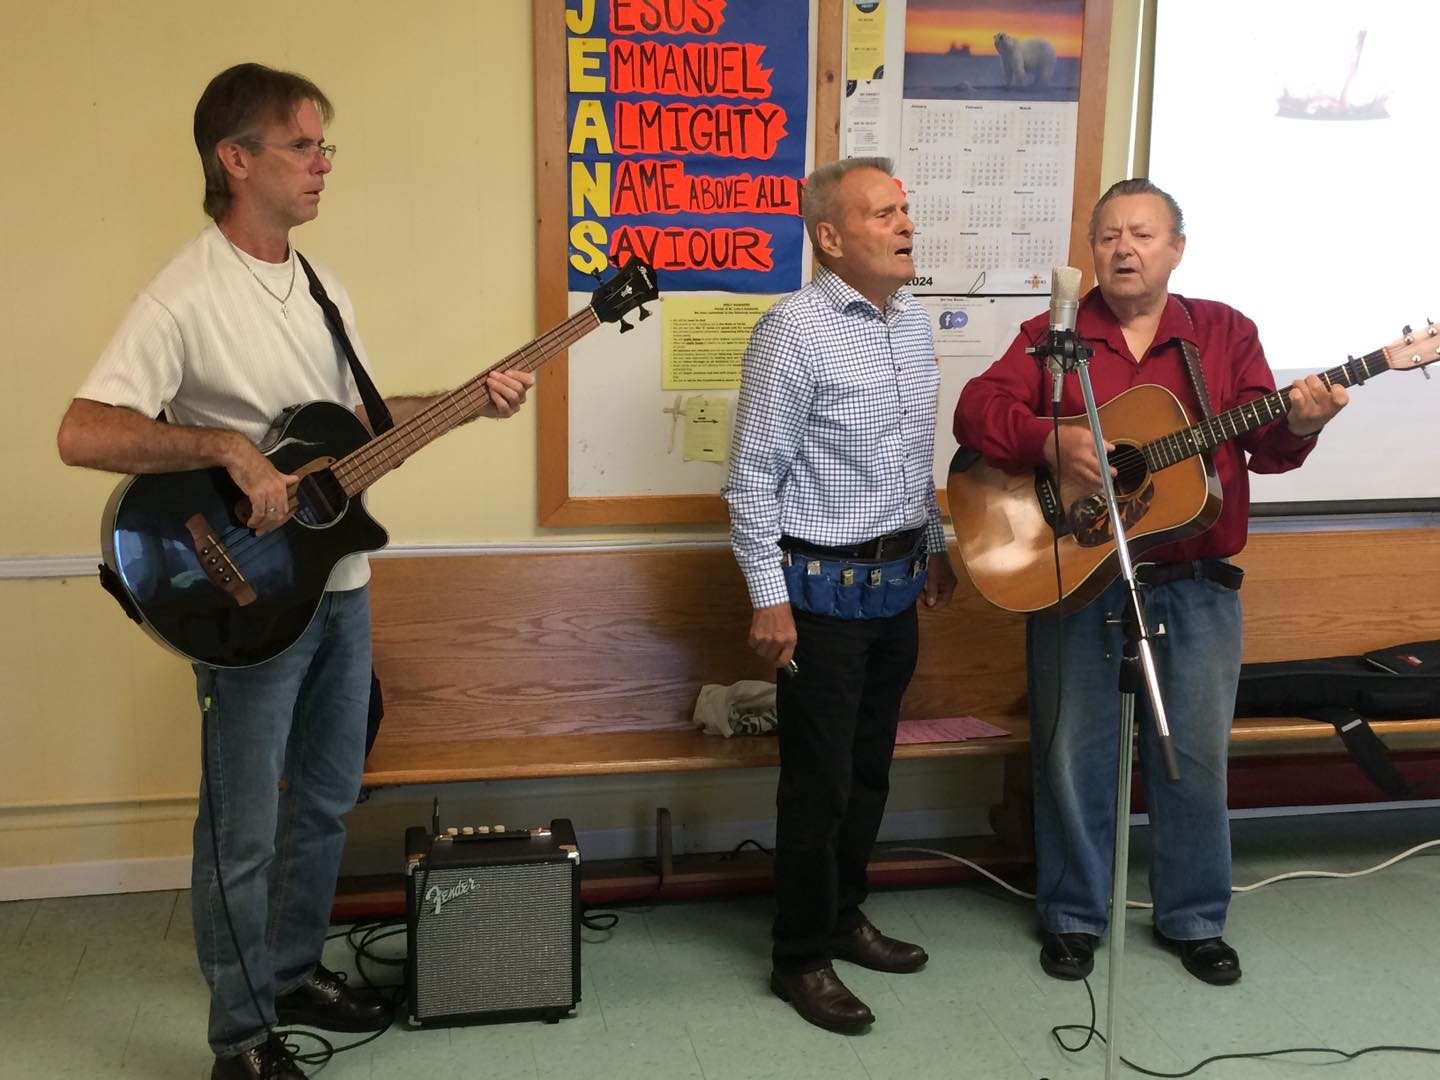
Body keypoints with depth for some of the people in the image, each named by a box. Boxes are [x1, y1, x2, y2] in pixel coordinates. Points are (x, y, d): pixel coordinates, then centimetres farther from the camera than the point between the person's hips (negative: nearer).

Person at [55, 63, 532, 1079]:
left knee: (326, 799, 19)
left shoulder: (323, 290, 9)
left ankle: (294, 972, 38)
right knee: (244, 832, 3)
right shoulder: (186, 298, -18)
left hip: (340, 585, 8)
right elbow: (81, 433, -26)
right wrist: (227, 445, -31)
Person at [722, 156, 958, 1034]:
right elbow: (754, 475, -16)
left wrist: (936, 546, 21)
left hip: (896, 581, 7)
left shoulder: (916, 322, 8)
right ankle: (802, 957, 16)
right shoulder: (795, 329, -16)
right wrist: (770, 599, -17)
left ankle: (843, 915, 34)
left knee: (870, 768, 17)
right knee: (819, 780, 1)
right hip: (823, 589, -7)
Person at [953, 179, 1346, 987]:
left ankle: (1195, 919, 28)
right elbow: (976, 411, -10)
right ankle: (1074, 916, 26)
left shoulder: (1225, 333, 5)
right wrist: (1053, 442, -26)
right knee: (1074, 756, 9)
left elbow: (1265, 447, -1)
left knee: (1197, 755, 10)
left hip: (1196, 587, 1)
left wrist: (1299, 424, -23)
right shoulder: (1051, 336, 2)